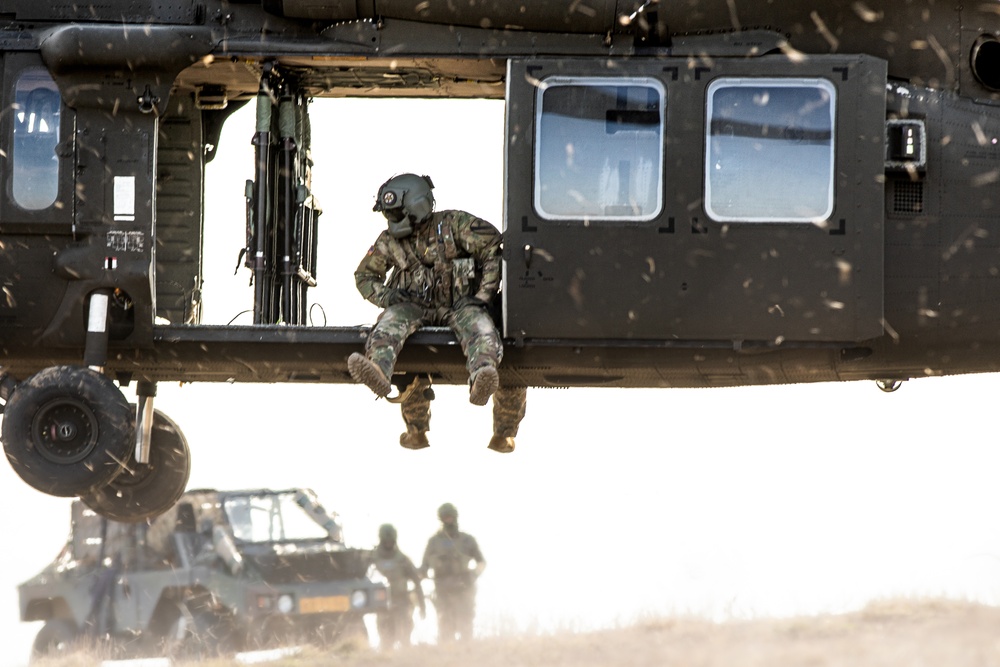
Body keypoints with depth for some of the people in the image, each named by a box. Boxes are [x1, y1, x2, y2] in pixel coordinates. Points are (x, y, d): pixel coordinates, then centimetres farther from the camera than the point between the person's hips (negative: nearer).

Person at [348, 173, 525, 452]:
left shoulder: (453, 225, -4)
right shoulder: (390, 241, 9)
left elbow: (494, 249, -7)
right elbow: (364, 276, 20)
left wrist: (484, 295, -11)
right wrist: (384, 296, -2)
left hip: (459, 305, -4)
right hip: (416, 307, 4)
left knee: (479, 326, -36)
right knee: (391, 321, -29)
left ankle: (481, 380, -65)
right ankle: (378, 370, -52)